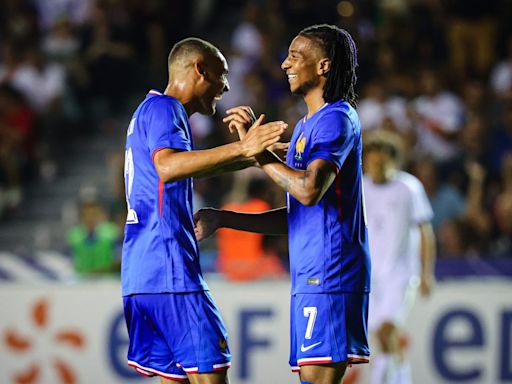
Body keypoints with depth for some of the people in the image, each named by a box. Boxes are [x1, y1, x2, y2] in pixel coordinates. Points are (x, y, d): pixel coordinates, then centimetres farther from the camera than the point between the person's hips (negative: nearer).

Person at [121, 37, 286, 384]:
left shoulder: (152, 110, 24)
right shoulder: (163, 108, -6)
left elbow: (186, 168, 40)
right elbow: (167, 166, -27)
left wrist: (253, 156, 40)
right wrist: (240, 149, -33)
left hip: (141, 275, 10)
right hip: (168, 268, -10)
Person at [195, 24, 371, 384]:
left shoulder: (336, 119, -9)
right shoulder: (306, 126, 21)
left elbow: (310, 190, -25)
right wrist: (222, 219, 19)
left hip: (329, 275, -10)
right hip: (309, 277, 10)